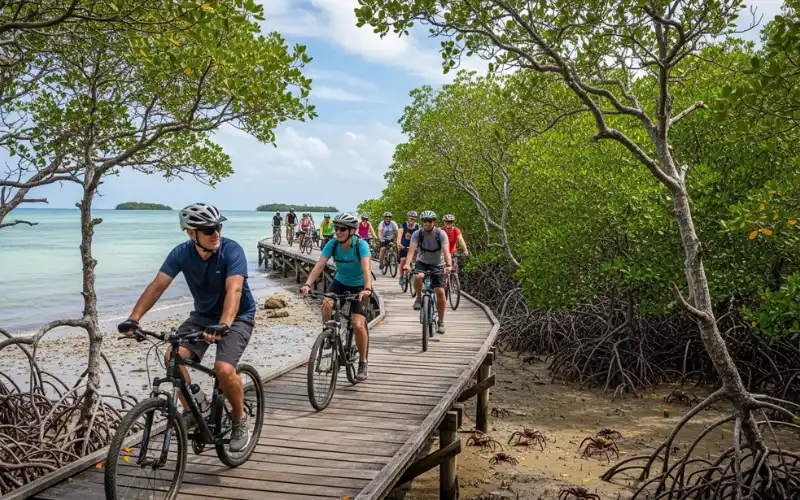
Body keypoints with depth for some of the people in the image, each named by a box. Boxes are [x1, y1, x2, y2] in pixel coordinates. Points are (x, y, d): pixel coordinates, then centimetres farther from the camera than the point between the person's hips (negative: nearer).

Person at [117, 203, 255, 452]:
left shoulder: (231, 250, -24)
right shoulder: (181, 253, -12)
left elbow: (234, 289, -37)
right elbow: (157, 285, -18)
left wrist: (223, 324, -53)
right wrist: (133, 318, -30)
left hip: (237, 317, -4)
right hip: (203, 315, 4)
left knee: (224, 368, -25)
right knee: (174, 355, -20)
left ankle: (239, 419, 2)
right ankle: (190, 412, 1)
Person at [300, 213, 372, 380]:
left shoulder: (361, 245, -26)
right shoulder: (332, 244, -17)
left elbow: (366, 268, -39)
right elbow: (319, 265, -26)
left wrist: (367, 289, -56)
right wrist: (307, 284, -42)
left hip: (359, 286, -3)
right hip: (340, 282, 3)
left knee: (358, 325, -15)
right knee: (327, 305, -29)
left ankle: (363, 362, 6)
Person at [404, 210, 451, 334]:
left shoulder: (441, 234, -18)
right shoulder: (418, 234, -16)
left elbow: (446, 250, -31)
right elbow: (412, 249, -30)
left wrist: (449, 265, -49)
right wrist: (407, 263, -48)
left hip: (437, 265, 0)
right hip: (422, 262, 0)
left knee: (440, 292, -10)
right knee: (418, 277, -35)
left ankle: (441, 322, 6)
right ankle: (419, 298, -5)